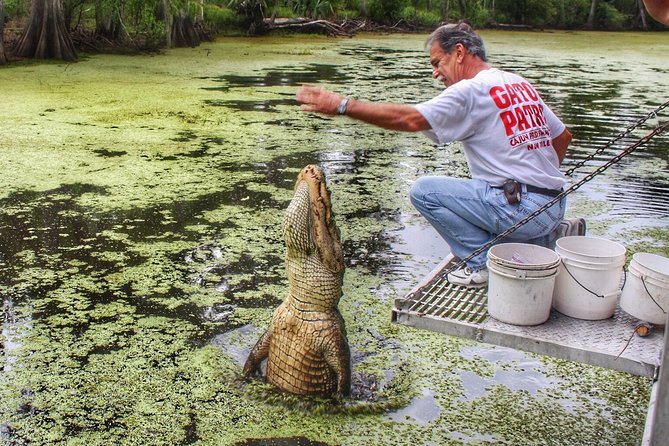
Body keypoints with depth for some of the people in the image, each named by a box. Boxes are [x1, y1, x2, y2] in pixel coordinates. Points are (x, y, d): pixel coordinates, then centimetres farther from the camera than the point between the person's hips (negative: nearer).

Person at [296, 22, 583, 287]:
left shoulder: (471, 90, -11)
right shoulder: (520, 84, 15)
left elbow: (409, 119, -20)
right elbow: (563, 137, 21)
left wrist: (342, 105, -17)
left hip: (520, 207, -9)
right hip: (553, 206, 9)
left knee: (424, 190, -6)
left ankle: (483, 263, -5)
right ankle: (550, 235, 11)